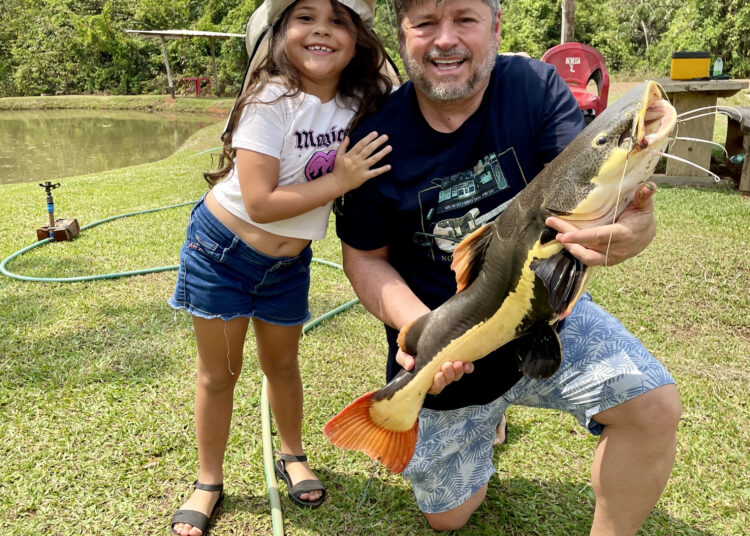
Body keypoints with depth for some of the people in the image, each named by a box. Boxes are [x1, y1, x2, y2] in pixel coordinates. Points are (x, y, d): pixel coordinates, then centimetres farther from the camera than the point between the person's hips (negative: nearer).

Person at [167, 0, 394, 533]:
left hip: (289, 260, 4)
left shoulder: (362, 104, -7)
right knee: (219, 372, 9)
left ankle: (293, 456, 43)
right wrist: (339, 180, -25)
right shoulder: (272, 99, -24)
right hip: (223, 249, -4)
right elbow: (260, 203, -27)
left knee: (282, 364, 19)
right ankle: (209, 481, 30)